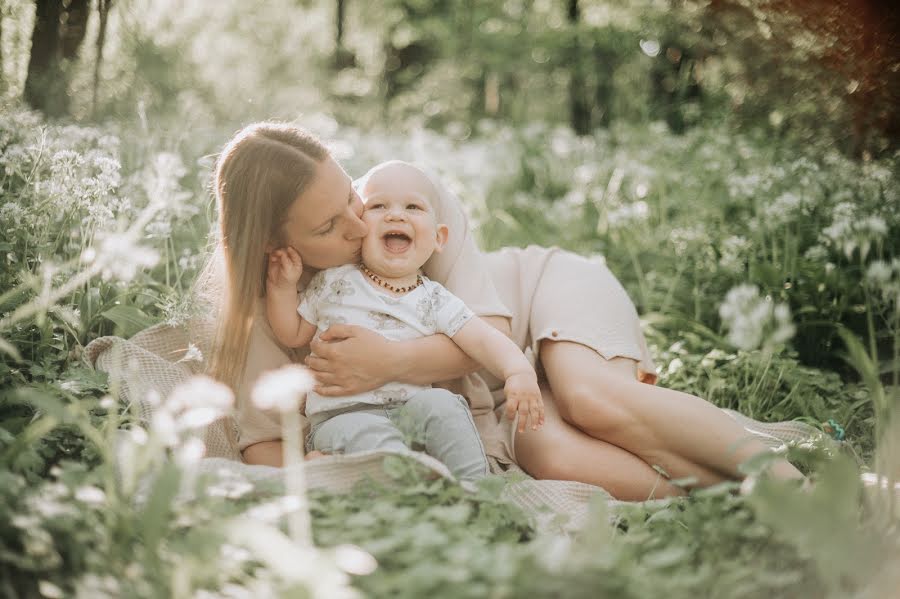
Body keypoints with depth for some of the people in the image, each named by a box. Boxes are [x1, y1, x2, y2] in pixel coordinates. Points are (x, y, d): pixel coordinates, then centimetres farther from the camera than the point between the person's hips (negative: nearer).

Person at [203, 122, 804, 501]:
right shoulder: (270, 312, -15)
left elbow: (490, 328, -25)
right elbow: (263, 442, -17)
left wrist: (392, 361, -44)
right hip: (499, 401, 1)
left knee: (592, 398, -35)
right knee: (553, 456, -33)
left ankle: (794, 484, -26)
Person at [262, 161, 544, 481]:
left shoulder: (435, 299, 7)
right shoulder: (334, 282, 8)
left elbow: (483, 340, -4)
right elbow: (293, 335, 16)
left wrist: (519, 371, -24)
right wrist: (282, 287, 0)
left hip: (410, 410, 2)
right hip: (342, 415, -2)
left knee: (439, 403, -27)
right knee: (370, 436, -33)